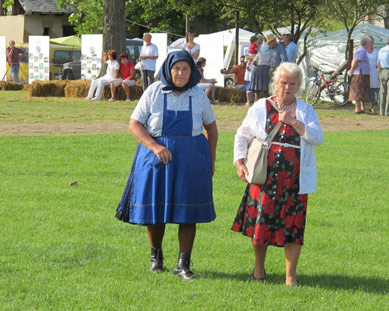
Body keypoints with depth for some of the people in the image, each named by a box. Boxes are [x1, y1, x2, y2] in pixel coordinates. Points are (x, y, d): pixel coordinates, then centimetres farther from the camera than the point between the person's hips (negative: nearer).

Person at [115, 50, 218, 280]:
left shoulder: (198, 95, 1)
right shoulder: (154, 93, -4)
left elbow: (211, 126, 14)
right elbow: (135, 124, -4)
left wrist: (211, 159, 8)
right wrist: (155, 147, -18)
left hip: (190, 159, 1)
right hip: (156, 156, -1)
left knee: (188, 212, -3)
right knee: (155, 209, 6)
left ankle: (183, 264, 3)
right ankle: (156, 255, 28)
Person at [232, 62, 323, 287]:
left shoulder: (305, 110, 8)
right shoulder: (261, 107, 8)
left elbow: (317, 138, -6)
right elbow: (243, 136, 11)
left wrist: (294, 122, -14)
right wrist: (239, 162, -2)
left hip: (294, 179, 0)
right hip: (264, 176, 0)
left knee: (293, 224, -3)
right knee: (260, 221, 2)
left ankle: (291, 275, 7)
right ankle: (259, 267, 23)